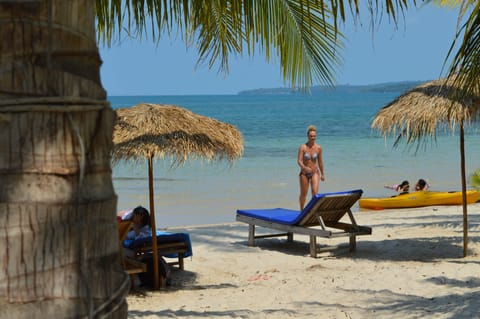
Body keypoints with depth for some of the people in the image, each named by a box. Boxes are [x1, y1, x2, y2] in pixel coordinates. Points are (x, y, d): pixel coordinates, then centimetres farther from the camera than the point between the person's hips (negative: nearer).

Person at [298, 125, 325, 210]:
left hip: (315, 172, 1)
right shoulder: (303, 147, -11)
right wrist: (305, 167, -37)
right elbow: (299, 161, -17)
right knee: (303, 194, 10)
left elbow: (320, 161, 7)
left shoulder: (318, 148, -4)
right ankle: (302, 211, 32)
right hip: (304, 173, -1)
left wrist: (322, 174, 13)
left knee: (315, 192, -17)